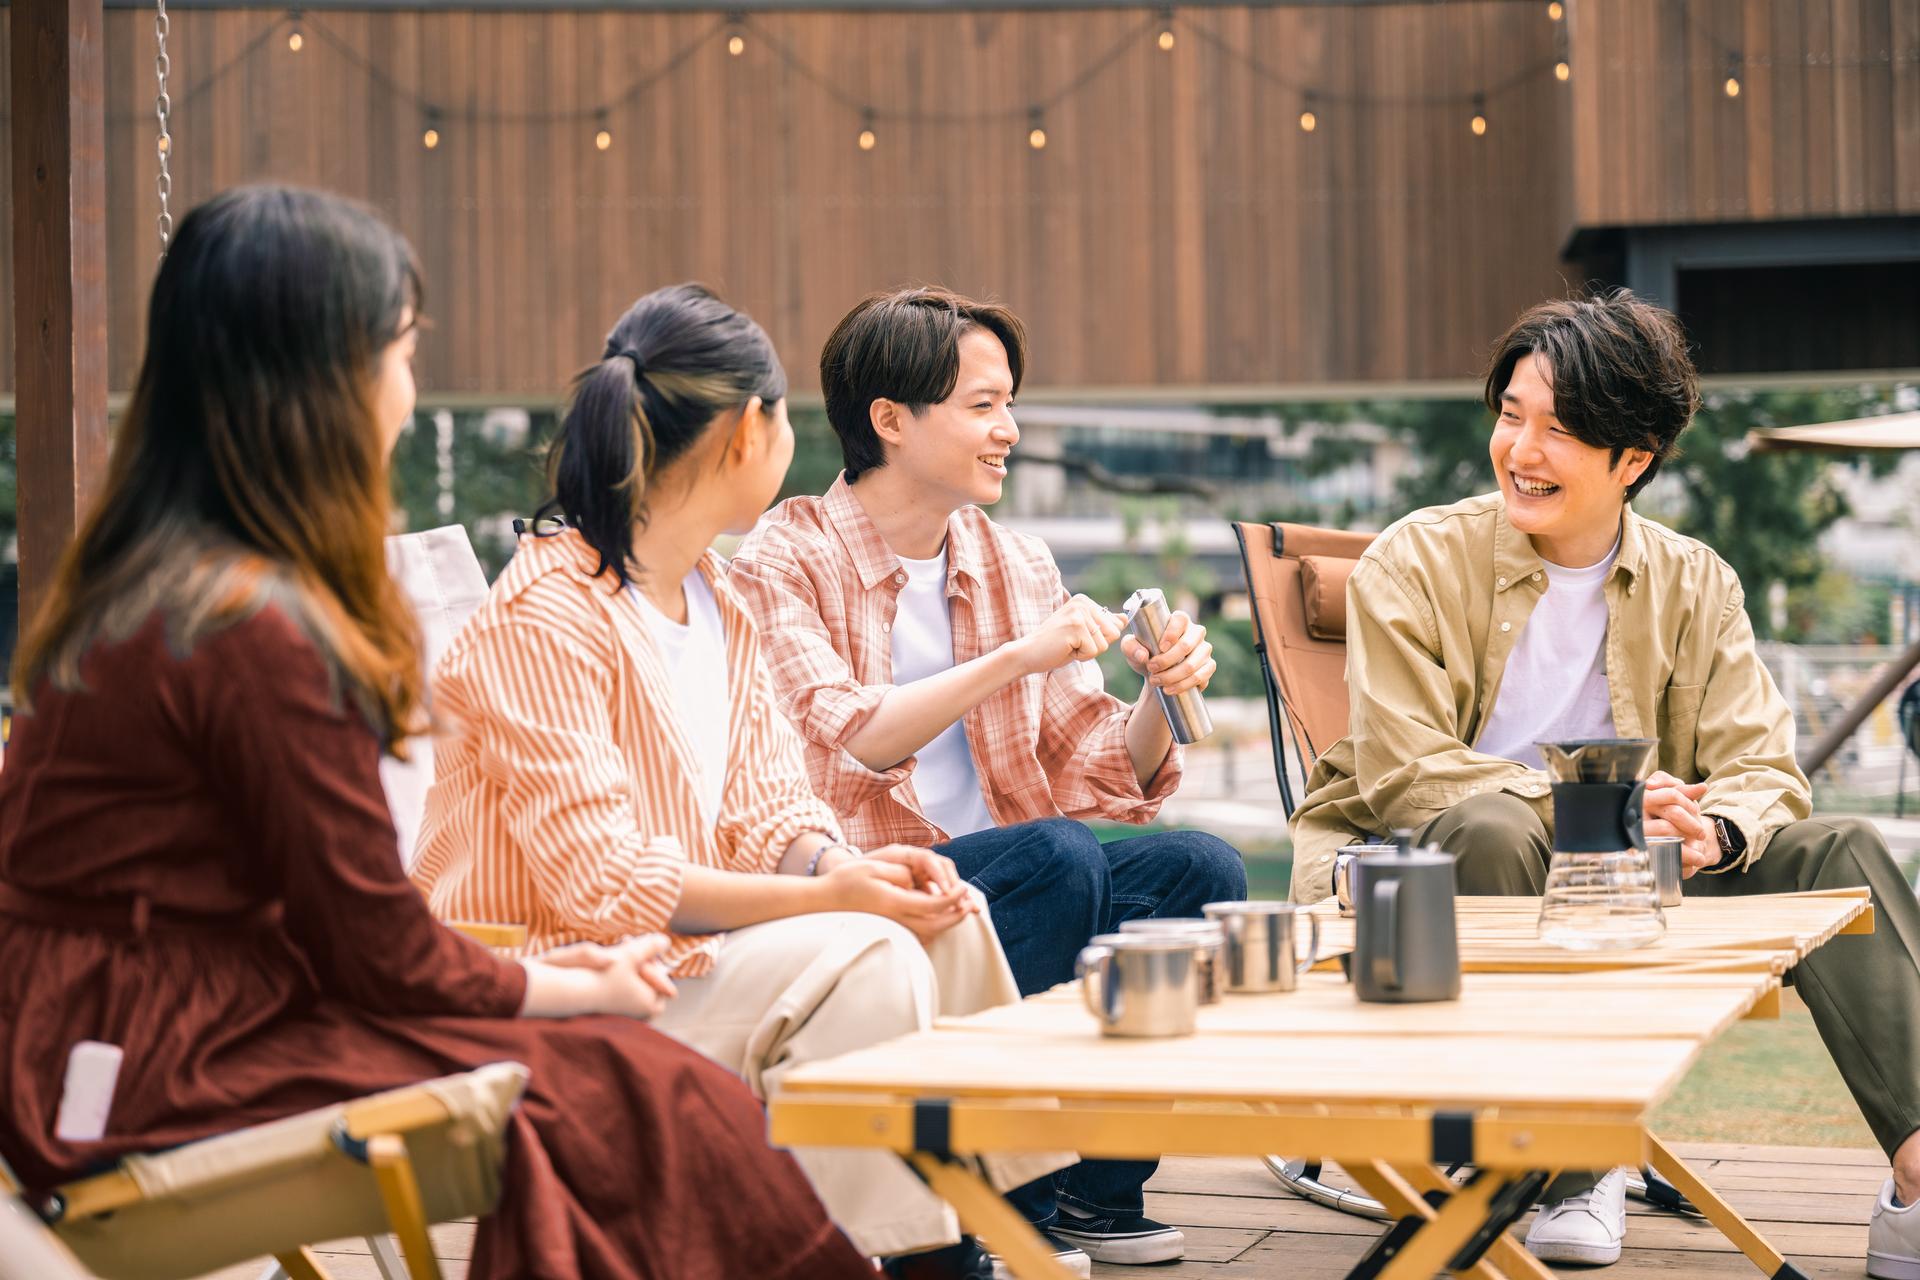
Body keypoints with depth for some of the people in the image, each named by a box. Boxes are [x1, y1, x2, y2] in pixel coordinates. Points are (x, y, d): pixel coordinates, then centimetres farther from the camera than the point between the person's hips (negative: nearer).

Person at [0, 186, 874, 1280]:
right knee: (628, 1090, -8)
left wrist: (538, 967, 10)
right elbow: (382, 955, -14)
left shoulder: (146, 577, 9)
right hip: (166, 1084, -9)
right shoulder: (259, 626, -21)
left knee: (619, 1071, 4)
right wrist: (582, 987, 3)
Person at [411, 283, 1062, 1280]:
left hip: (691, 937, 9)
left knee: (945, 918, -4)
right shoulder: (543, 619, -18)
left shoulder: (716, 601, 13)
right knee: (866, 961, -24)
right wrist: (826, 895, -23)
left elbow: (766, 810, 11)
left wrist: (846, 863, -12)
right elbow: (602, 881, -23)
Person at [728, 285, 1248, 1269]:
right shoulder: (785, 561, -3)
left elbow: (1099, 777, 11)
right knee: (1058, 854, -30)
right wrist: (1013, 657, -23)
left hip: (1007, 891, 6)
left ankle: (1095, 1185, -3)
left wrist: (1161, 690, -8)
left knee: (1200, 869, -17)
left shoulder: (1018, 567, 14)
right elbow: (845, 743, -19)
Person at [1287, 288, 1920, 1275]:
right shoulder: (1415, 563, -5)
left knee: (1837, 850, -13)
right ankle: (1574, 1171, -26)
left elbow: (1764, 770, -1)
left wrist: (1709, 832, -27)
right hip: (1415, 875, -3)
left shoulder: (1694, 586, 6)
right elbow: (1401, 770, -16)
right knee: (1493, 825, -36)